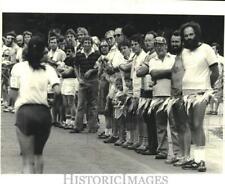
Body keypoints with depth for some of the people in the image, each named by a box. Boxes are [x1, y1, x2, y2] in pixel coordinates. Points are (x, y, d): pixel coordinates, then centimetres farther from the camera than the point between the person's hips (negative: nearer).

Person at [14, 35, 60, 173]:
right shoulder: (48, 68, 8)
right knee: (38, 154, 24)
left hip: (24, 112, -2)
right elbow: (57, 89, -5)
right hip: (44, 113, 2)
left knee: (28, 160, -1)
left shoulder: (20, 67, 8)